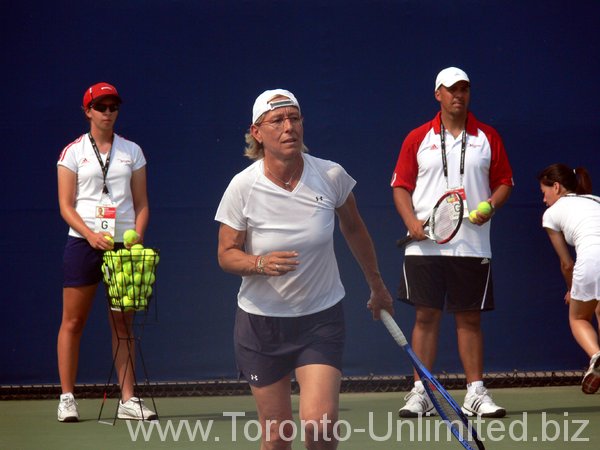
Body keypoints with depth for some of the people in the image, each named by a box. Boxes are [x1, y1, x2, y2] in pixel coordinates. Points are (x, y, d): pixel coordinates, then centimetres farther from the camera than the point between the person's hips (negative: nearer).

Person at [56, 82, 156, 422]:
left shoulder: (132, 151, 10)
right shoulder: (73, 152, 3)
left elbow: (141, 203, 10)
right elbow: (66, 205, -1)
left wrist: (137, 237, -7)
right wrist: (91, 234, -16)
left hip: (124, 244, 2)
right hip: (83, 243, -2)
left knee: (123, 324, 3)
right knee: (73, 322, -1)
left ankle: (128, 400, 5)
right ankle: (67, 399, 5)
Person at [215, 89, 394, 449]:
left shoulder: (331, 176, -9)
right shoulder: (243, 186, -12)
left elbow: (354, 229, 10)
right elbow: (227, 254, -4)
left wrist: (377, 287, 20)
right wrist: (260, 263, -27)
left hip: (322, 319, 0)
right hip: (261, 321, 0)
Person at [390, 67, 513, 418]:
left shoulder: (488, 137, 8)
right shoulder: (418, 139, 6)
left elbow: (504, 182, 10)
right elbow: (401, 185, 5)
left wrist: (491, 205, -10)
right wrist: (412, 221, -10)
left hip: (473, 246, 0)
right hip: (425, 245, 0)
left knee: (470, 319, 3)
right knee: (426, 316, -1)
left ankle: (476, 392, 8)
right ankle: (421, 393, 3)